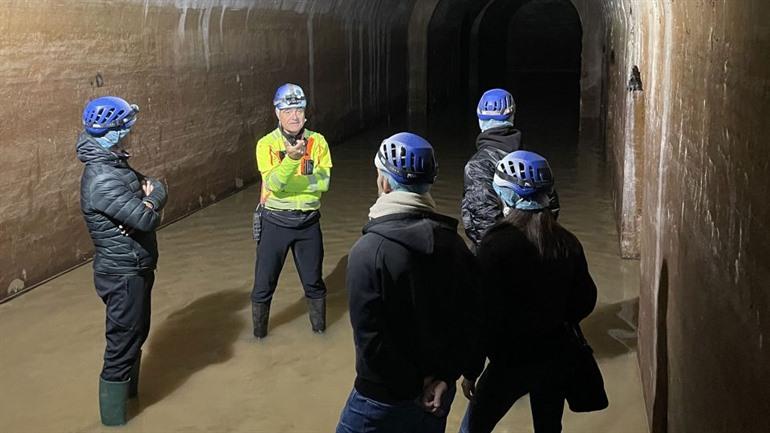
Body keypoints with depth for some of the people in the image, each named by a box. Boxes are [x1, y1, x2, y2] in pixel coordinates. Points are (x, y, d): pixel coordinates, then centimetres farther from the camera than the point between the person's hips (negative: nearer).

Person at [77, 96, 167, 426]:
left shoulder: (113, 164, 5)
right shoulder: (102, 179, -27)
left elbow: (158, 188, 9)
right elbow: (147, 219, -30)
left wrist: (148, 198, -13)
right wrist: (148, 203, -8)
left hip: (134, 268, 10)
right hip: (123, 274, -10)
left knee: (137, 333, 25)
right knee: (123, 343, 1)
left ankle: (128, 390, 45)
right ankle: (114, 417, 14)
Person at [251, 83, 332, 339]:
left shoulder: (317, 141, -3)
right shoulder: (267, 144, -8)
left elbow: (323, 183, -14)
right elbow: (272, 184, -22)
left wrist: (287, 182, -19)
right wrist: (291, 159, -37)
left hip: (308, 220, 1)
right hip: (275, 221, -1)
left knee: (313, 279, 15)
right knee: (264, 281, 7)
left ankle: (319, 325, 34)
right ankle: (259, 330, 26)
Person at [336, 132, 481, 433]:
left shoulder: (368, 252, -21)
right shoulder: (454, 243, -3)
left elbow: (370, 338, -21)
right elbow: (471, 317, -2)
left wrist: (415, 387, -11)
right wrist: (446, 375, -4)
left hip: (384, 397, -5)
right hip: (438, 392, 5)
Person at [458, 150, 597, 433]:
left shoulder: (496, 244, -19)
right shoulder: (567, 243, -3)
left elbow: (485, 314, -18)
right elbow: (585, 300, 6)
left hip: (511, 360, -5)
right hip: (555, 357, 5)